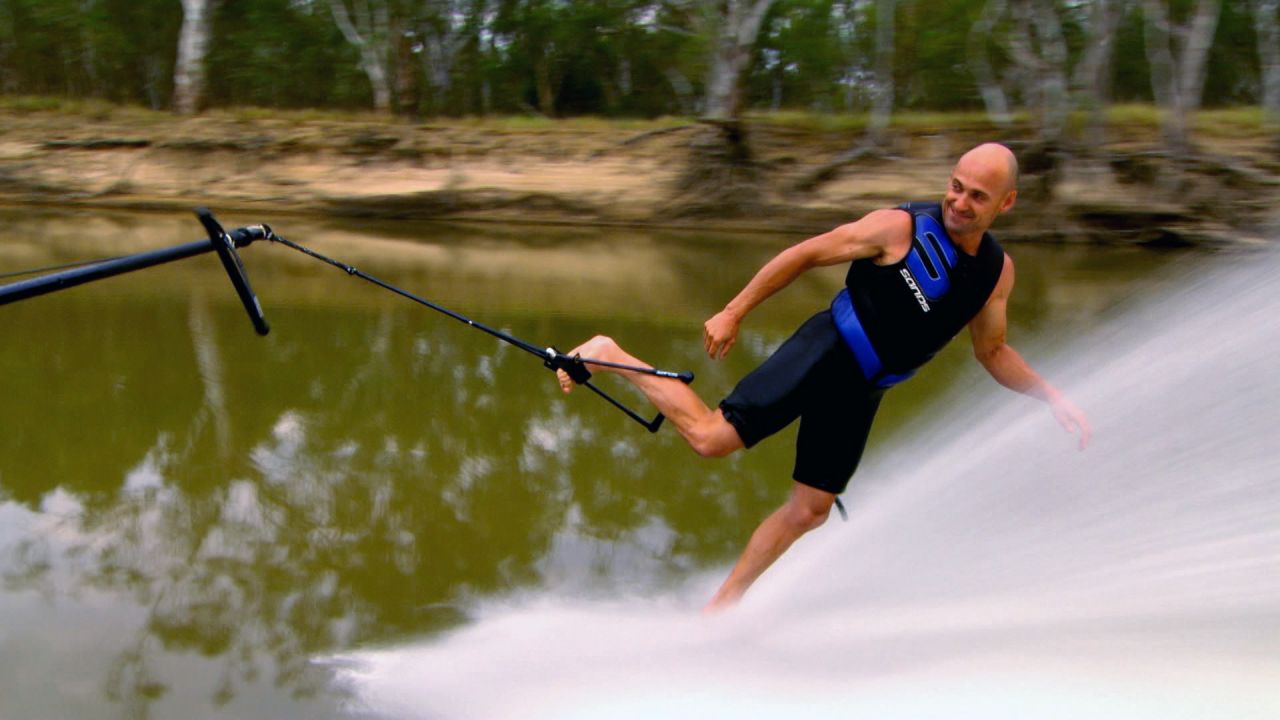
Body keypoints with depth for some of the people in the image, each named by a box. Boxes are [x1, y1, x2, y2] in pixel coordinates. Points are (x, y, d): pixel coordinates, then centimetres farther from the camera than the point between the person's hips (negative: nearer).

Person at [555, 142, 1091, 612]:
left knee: (809, 510, 7)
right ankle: (609, 355, -1)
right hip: (824, 352, -6)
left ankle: (720, 607, 20)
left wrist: (1054, 398, 6)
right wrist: (734, 312, -10)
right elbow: (805, 254, -8)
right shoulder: (901, 227, -13)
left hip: (861, 392, 6)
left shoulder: (997, 271, 5)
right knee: (710, 437, -19)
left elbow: (991, 352, 17)